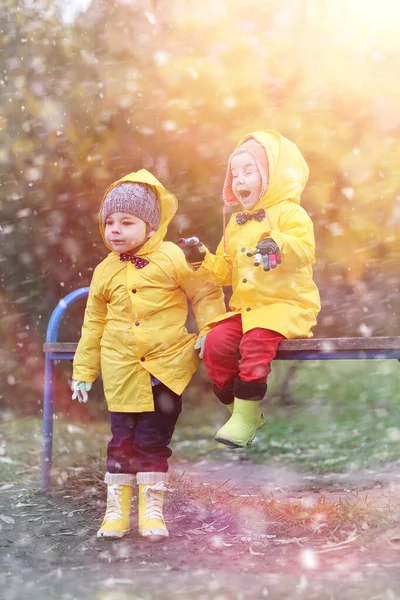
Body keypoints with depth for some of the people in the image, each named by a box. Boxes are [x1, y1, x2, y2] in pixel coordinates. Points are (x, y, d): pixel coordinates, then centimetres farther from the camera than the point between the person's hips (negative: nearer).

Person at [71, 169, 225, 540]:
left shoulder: (171, 257, -6)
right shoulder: (105, 272, 5)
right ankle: (117, 507, 17)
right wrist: (83, 372, 15)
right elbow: (94, 324, 13)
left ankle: (151, 507, 14)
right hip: (122, 370, 3)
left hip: (167, 365, -2)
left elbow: (205, 294, 1)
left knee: (153, 439, 2)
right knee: (123, 437, 6)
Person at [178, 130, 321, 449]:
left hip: (286, 305, -7)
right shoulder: (236, 224, 19)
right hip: (244, 307, 7)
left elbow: (305, 251, -20)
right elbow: (225, 270, 22)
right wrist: (202, 259, 4)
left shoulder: (290, 213, -3)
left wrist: (279, 245, -39)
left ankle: (246, 416, -21)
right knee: (215, 343, -17)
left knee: (256, 341, -33)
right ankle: (236, 408, -2)